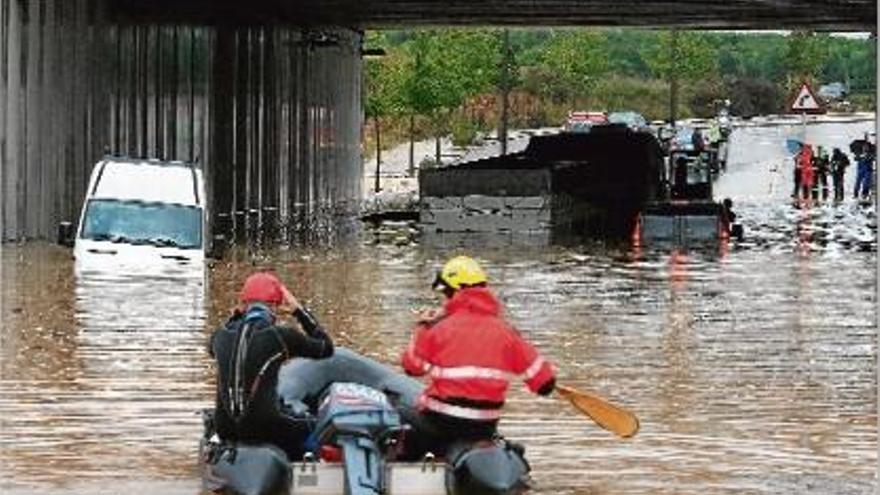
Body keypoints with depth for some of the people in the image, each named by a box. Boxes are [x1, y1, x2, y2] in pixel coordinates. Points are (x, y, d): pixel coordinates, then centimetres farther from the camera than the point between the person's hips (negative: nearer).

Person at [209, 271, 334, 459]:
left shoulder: (221, 335, 5)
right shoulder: (281, 336, -8)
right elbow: (326, 348, 7)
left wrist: (237, 314, 27)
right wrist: (299, 311, 11)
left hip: (226, 428, 5)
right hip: (263, 426, -5)